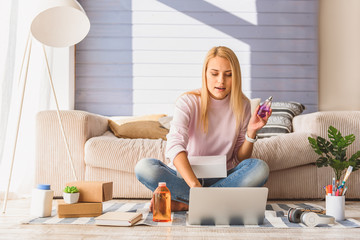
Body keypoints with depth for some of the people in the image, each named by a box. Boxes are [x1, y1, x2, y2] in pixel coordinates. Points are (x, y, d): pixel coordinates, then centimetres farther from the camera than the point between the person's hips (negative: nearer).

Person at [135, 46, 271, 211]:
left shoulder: (241, 105, 0)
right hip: (185, 176, -2)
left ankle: (182, 203, -25)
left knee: (260, 168, -27)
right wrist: (195, 184, -43)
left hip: (223, 178, 2)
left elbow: (241, 159, 5)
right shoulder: (187, 102, -10)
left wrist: (251, 132, -15)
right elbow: (175, 146, -28)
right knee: (144, 167, -28)